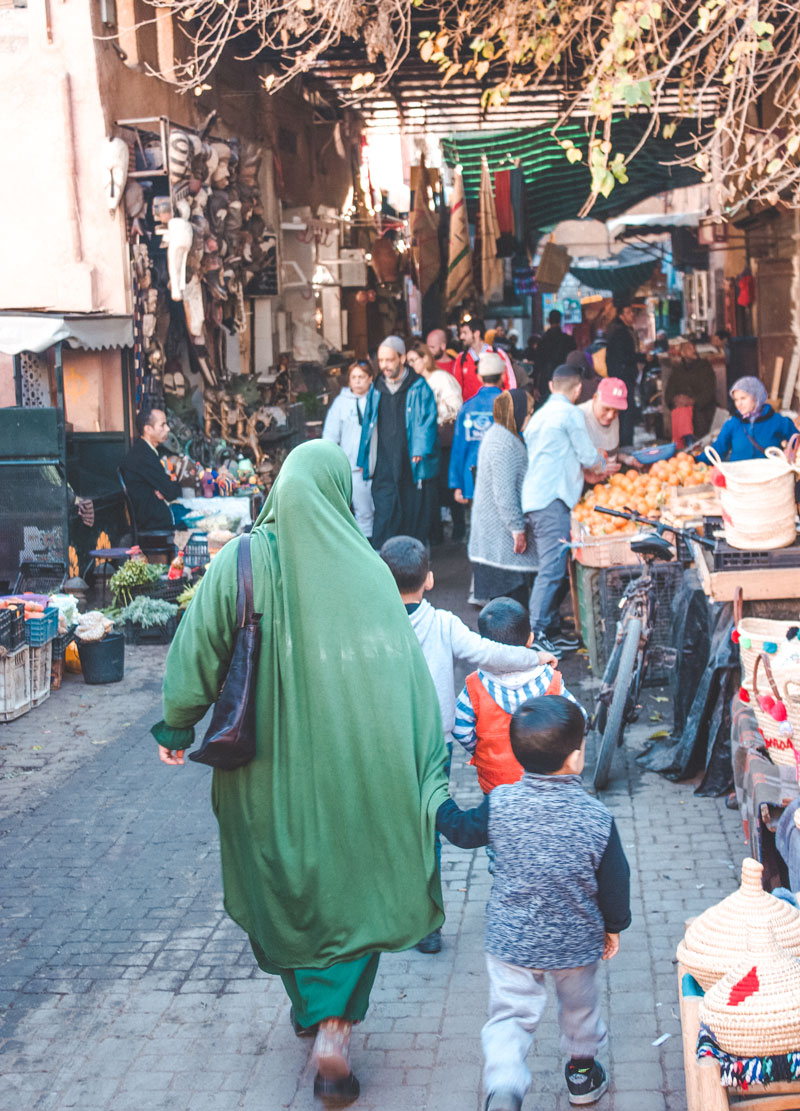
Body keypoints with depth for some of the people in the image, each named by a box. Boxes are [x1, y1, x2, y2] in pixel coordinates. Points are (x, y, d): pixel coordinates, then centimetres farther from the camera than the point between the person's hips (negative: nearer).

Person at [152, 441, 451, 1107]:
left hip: (271, 759, 1)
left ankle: (309, 1003, 38)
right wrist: (428, 773, 0)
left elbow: (199, 650, -5)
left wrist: (177, 728, 10)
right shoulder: (366, 568, -6)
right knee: (354, 880, 12)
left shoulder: (241, 562, -8)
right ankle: (336, 1025, -3)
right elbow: (410, 670, -5)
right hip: (354, 757, 0)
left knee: (284, 881, 21)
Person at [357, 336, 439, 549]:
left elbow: (427, 421, -6)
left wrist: (419, 451, -19)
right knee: (385, 512, -6)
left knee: (416, 513, 6)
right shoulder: (376, 389, 12)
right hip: (384, 466, 2)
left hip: (414, 467, -2)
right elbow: (368, 425, 17)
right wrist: (364, 460, 15)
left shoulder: (419, 387, -1)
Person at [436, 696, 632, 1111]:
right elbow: (614, 882, -9)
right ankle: (581, 1070, 46)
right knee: (579, 1005, 25)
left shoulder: (499, 804, -16)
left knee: (510, 1015, 7)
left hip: (510, 939, 0)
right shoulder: (595, 817, -20)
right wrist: (613, 926, 9)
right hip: (576, 941, 0)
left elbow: (462, 830, 2)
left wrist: (438, 801, 22)